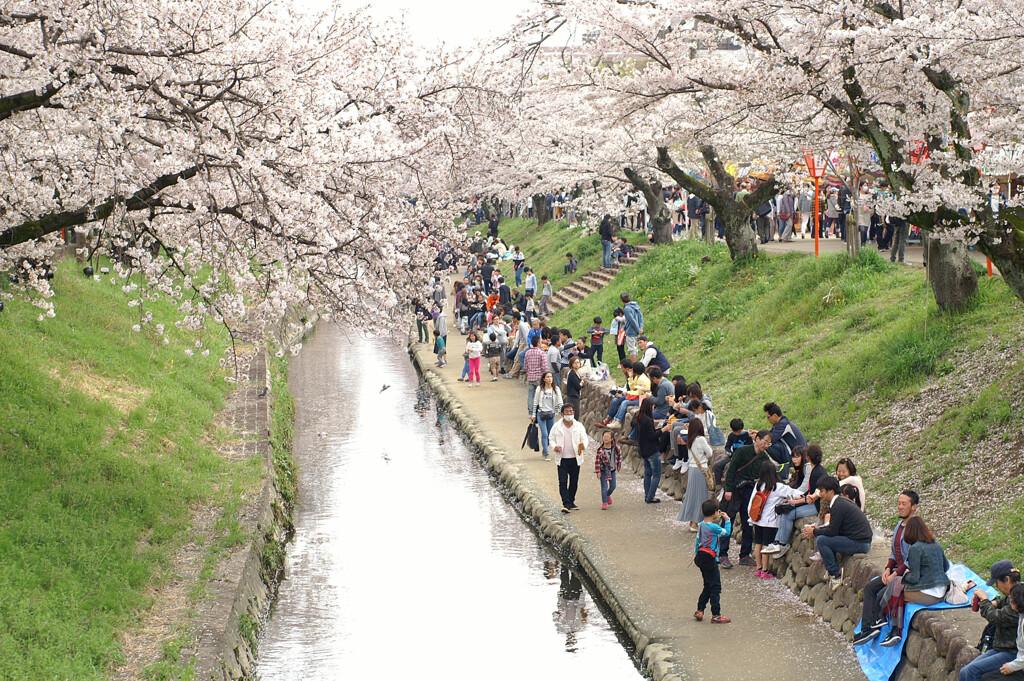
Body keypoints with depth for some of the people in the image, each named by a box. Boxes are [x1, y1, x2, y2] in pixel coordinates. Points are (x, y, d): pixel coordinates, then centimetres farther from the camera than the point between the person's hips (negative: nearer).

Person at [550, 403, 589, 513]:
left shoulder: (579, 426, 1)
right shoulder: (557, 426, 0)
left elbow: (585, 438, 0)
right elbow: (552, 439, 9)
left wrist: (583, 445, -23)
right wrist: (555, 446, -12)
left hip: (575, 459, 1)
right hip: (562, 459, -1)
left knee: (574, 482, 11)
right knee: (563, 482, -10)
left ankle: (571, 502, 25)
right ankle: (566, 504, -13)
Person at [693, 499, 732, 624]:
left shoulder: (701, 525, 5)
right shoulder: (714, 527, -20)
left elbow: (697, 541, 13)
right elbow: (727, 532, -7)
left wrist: (696, 554, 24)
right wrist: (727, 519, 5)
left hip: (701, 557, 9)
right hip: (710, 559, -9)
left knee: (708, 586, 19)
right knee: (715, 587, 0)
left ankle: (699, 611, 21)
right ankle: (716, 615, 3)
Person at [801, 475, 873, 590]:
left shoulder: (838, 506, -17)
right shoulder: (841, 501, 13)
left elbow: (832, 531, -18)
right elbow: (833, 528, 21)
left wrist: (814, 532, -2)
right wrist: (818, 528, 11)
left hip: (859, 544, -10)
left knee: (821, 540, -15)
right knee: (825, 537, 18)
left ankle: (836, 574, -9)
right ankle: (832, 569, 12)